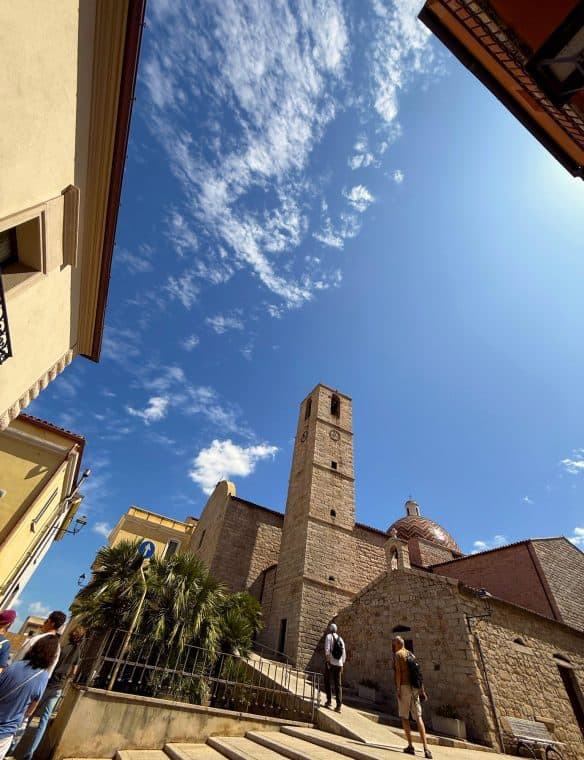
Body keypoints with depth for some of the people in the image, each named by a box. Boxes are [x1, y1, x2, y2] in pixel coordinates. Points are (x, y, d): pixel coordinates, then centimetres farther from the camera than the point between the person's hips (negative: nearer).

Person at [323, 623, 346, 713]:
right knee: (338, 684, 7)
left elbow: (327, 650, -16)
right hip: (339, 664, 4)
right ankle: (339, 705, 1)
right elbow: (344, 654, 15)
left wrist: (327, 662, -15)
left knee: (327, 681, 13)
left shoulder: (329, 636, -3)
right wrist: (342, 666, 21)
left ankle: (329, 700, 10)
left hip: (330, 663, -4)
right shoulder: (341, 639, 14)